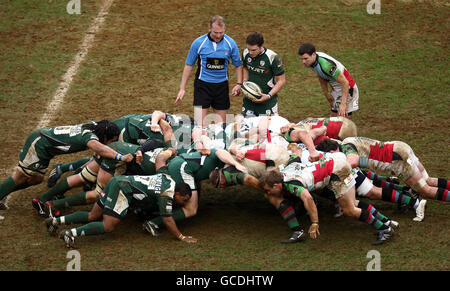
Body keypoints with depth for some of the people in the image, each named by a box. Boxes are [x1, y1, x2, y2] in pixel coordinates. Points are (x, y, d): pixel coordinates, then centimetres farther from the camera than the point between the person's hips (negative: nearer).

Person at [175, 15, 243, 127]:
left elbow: (238, 65, 10)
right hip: (202, 85, -2)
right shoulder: (198, 43, -7)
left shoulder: (230, 43, -2)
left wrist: (239, 84, -4)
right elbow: (188, 65, 3)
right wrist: (182, 88, 1)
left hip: (222, 86, 2)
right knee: (199, 125, -11)